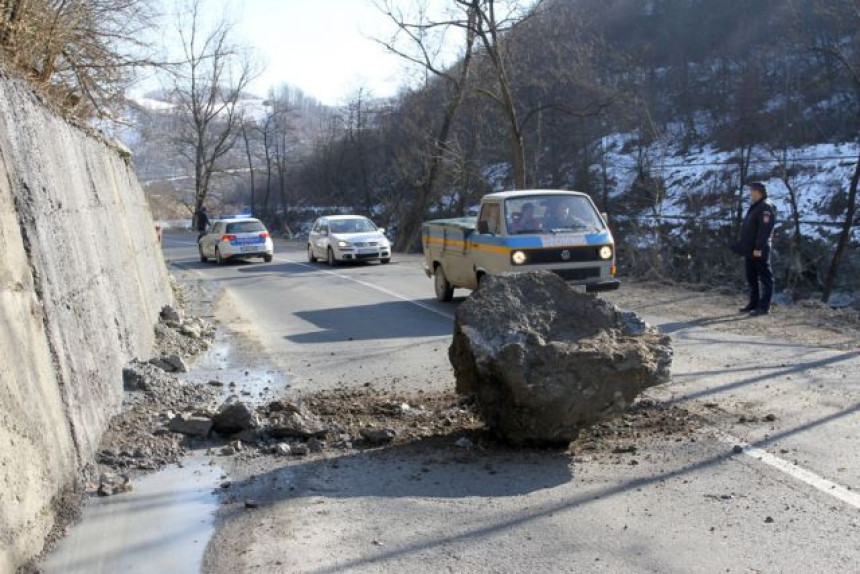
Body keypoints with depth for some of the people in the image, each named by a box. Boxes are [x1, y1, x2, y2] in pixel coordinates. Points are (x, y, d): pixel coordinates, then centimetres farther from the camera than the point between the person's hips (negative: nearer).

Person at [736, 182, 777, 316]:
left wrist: (758, 248, -26)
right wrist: (743, 247, 20)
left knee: (765, 277, -5)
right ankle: (754, 303, 23)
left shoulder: (766, 207, -13)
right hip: (750, 250, 10)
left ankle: (764, 306, -4)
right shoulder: (754, 207, 19)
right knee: (752, 278, 15)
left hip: (759, 251, -10)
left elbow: (764, 229, -22)